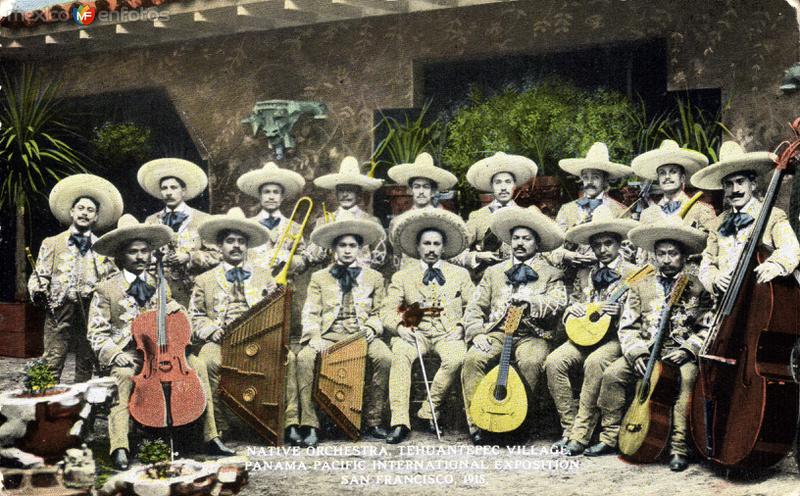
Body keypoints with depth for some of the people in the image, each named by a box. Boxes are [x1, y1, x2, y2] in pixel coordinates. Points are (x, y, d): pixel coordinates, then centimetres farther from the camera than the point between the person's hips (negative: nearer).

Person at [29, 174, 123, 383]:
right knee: (52, 364, -8)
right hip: (60, 309, -1)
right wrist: (38, 291, -13)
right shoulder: (52, 243, 12)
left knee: (86, 365, 4)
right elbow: (39, 275, 7)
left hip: (92, 310, 1)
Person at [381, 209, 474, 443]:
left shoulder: (460, 274, 17)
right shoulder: (402, 277, 15)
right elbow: (388, 311, 6)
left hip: (448, 333, 0)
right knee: (400, 354, -34)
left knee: (456, 358, -34)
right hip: (415, 333, 0)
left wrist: (461, 327, -7)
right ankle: (399, 422, -36)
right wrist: (400, 326, -15)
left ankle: (429, 411, -18)